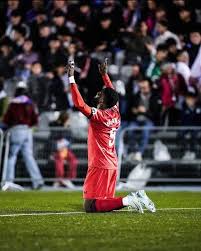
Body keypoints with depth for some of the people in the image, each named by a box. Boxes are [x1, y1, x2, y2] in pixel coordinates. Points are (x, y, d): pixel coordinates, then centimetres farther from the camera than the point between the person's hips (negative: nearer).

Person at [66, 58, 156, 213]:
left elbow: (80, 104, -25)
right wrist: (104, 74, 33)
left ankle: (127, 201, -19)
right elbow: (112, 94, 26)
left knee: (90, 206, -10)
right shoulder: (115, 113, 8)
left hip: (99, 167, -8)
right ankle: (136, 197, 2)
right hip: (112, 166, 8)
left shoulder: (98, 116, -15)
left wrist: (71, 78, -21)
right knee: (106, 201, 17)